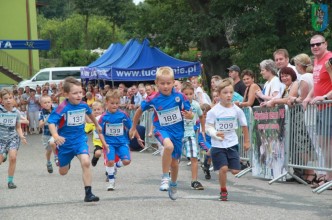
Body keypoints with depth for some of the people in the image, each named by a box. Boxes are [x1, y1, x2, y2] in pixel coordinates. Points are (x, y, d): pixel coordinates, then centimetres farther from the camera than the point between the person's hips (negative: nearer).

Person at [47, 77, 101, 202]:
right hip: (65, 141, -2)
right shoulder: (63, 108, -20)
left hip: (80, 139, 2)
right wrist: (55, 136, -44)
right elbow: (51, 122, -26)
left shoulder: (83, 105, -5)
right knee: (63, 172, 14)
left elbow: (89, 114, 18)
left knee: (85, 162, -23)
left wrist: (97, 125, 36)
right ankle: (65, 162, 54)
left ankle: (88, 193, -17)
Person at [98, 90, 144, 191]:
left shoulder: (123, 115, -4)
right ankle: (111, 181, 8)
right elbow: (100, 133, -5)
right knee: (110, 161, -14)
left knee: (126, 161, -13)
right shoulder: (104, 117, -8)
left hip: (122, 142, 1)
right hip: (109, 143, -1)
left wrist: (138, 138, 14)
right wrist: (105, 144, -16)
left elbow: (131, 127, 8)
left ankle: (117, 165, 24)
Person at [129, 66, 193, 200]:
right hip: (162, 129, -2)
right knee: (169, 145, -36)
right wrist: (133, 127, 15)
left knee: (175, 162, 14)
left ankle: (173, 184, 44)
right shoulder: (153, 99, -11)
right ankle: (165, 178, -22)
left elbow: (190, 114, -1)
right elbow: (140, 111, 6)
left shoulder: (179, 97, -10)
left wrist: (189, 115, -26)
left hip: (177, 131, 2)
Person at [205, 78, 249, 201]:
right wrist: (216, 133, -27)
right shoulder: (213, 111, -9)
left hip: (232, 144, 3)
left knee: (235, 170, -3)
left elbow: (244, 126, 10)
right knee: (223, 168, -13)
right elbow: (208, 127, -7)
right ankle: (223, 191, 10)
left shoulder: (237, 110, -2)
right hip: (218, 145, -3)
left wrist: (246, 141, 16)